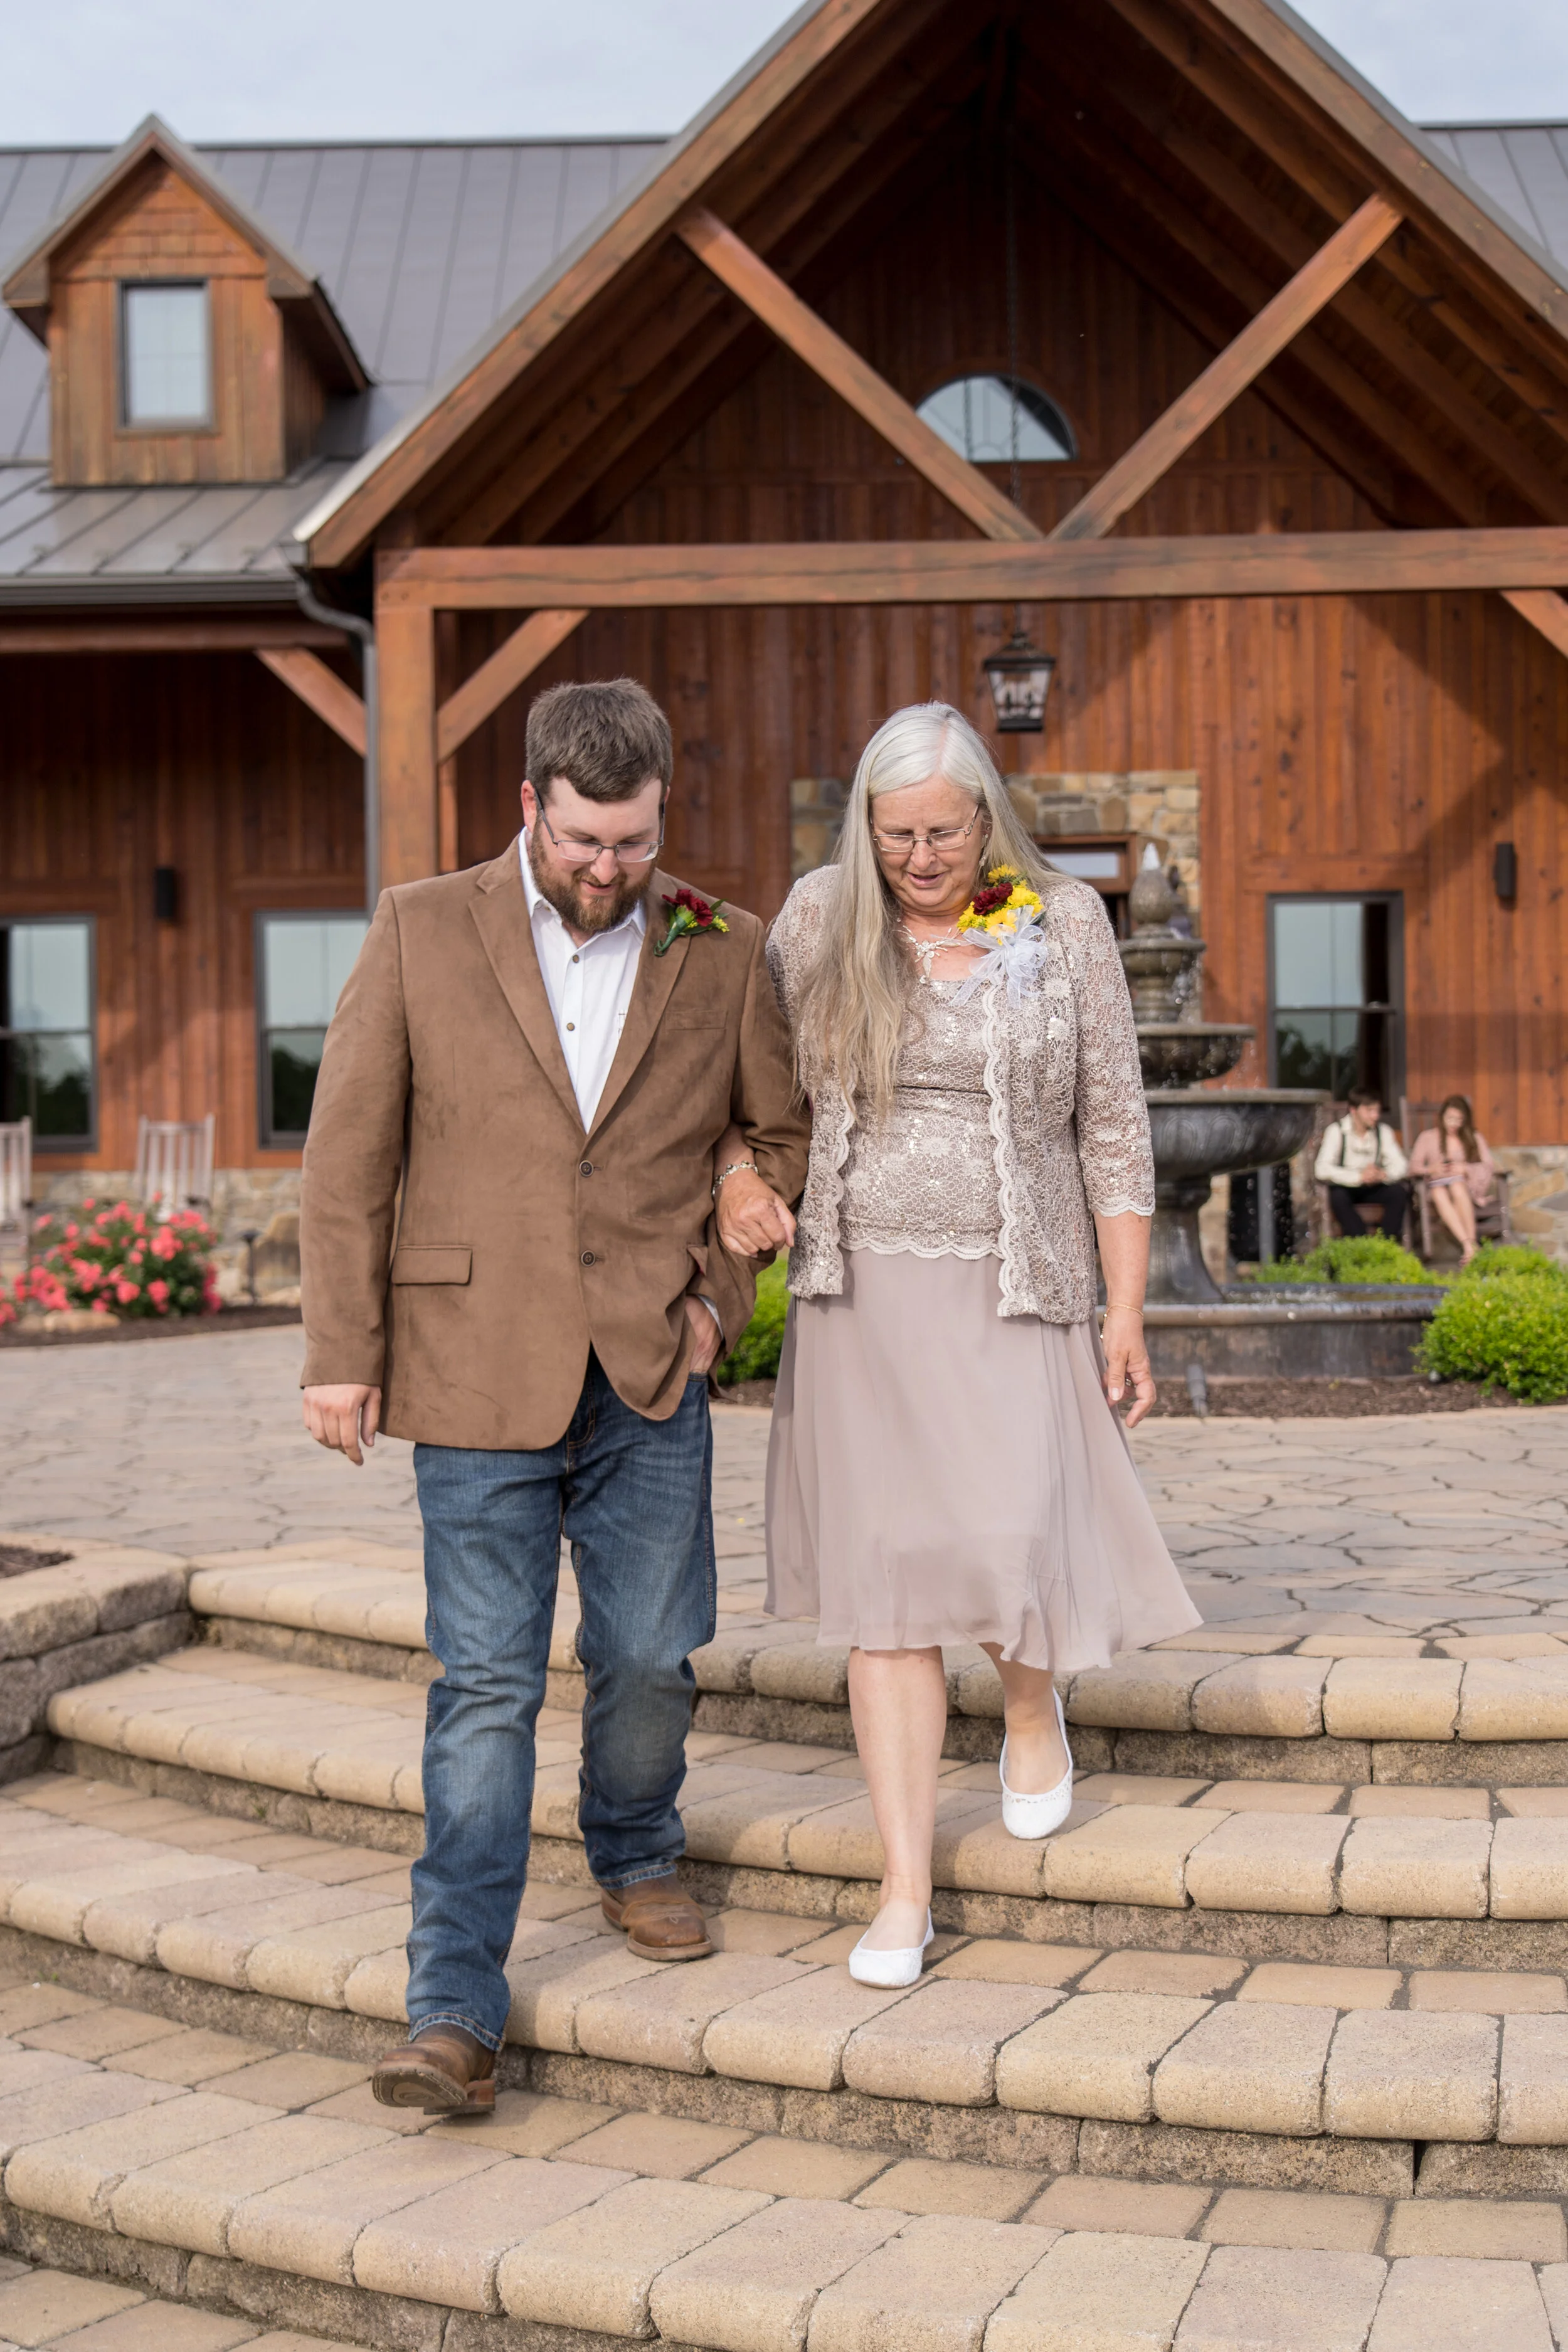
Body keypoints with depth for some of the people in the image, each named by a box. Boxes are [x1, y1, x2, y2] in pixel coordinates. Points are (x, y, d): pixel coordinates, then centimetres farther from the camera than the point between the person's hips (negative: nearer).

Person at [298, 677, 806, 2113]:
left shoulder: (721, 955, 3)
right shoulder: (422, 932, -1)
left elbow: (787, 1131, 15)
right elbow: (349, 1155, 0)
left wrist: (717, 1290, 4)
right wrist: (343, 1350, -3)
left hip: (651, 1376, 2)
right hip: (477, 1374, -2)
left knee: (649, 1658, 10)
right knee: (485, 1685, -2)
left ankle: (637, 1859, 39)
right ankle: (456, 2008, 5)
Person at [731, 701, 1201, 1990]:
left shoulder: (1064, 924, 0)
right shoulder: (820, 918, 3)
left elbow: (1112, 1124, 2)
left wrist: (1127, 1310, -1)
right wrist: (739, 1174, -8)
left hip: (1012, 1295, -1)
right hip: (861, 1295, 1)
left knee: (1006, 1540, -14)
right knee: (887, 1586, 0)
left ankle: (1035, 1704, 24)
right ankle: (906, 1890, 8)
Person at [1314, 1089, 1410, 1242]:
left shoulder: (1384, 1130, -2)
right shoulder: (1337, 1131, -15)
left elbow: (1400, 1164, -9)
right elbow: (1322, 1169, -27)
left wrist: (1383, 1174, -33)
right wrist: (1359, 1177, -37)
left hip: (1374, 1188, 4)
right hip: (1346, 1186, -3)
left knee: (1399, 1192, -24)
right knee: (1338, 1196, -36)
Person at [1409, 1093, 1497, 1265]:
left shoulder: (1475, 1139, 19)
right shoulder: (1428, 1137, 15)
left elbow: (1488, 1168, 7)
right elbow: (1414, 1167, 4)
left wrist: (1465, 1169, -11)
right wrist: (1431, 1169, -17)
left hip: (1467, 1185, 0)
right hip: (1437, 1185, 0)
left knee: (1457, 1185, -38)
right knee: (1439, 1193, -39)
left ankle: (1471, 1242, -45)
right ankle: (1468, 1245, -50)